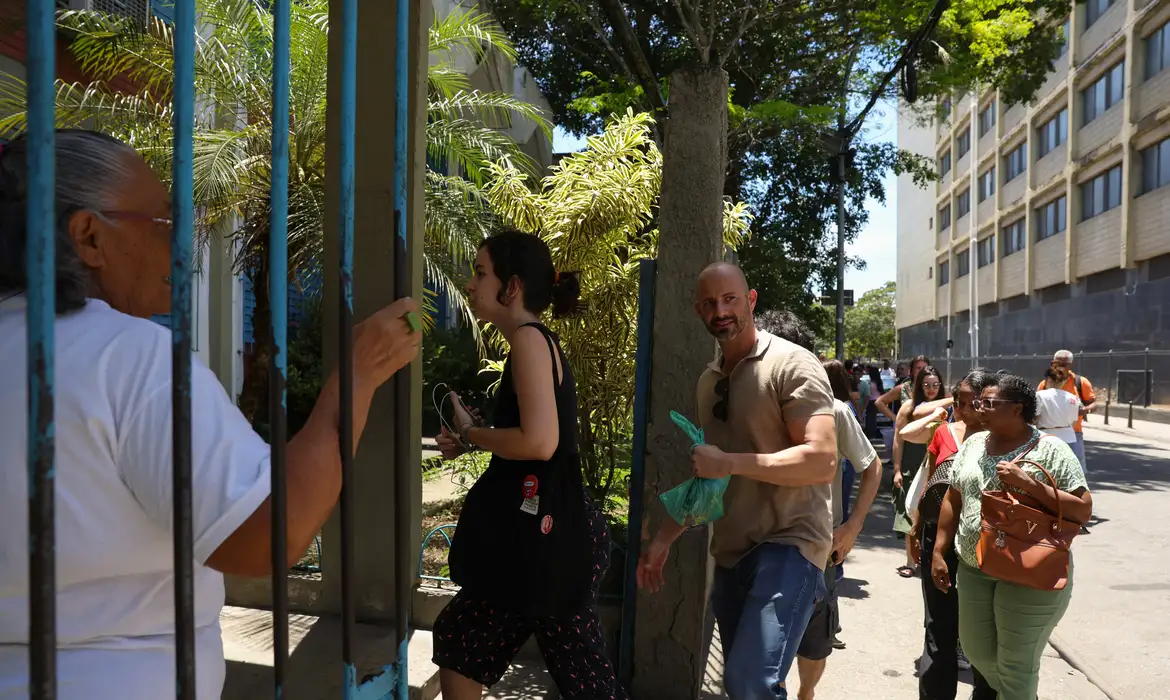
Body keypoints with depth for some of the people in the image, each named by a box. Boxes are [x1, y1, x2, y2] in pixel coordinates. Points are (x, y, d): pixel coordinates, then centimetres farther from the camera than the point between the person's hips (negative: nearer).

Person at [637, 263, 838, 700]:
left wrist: (729, 462, -20)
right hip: (730, 552, 8)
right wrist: (664, 538, 19)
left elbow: (822, 461, -20)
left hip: (788, 543, -7)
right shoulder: (707, 382, 13)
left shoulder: (791, 365, -10)